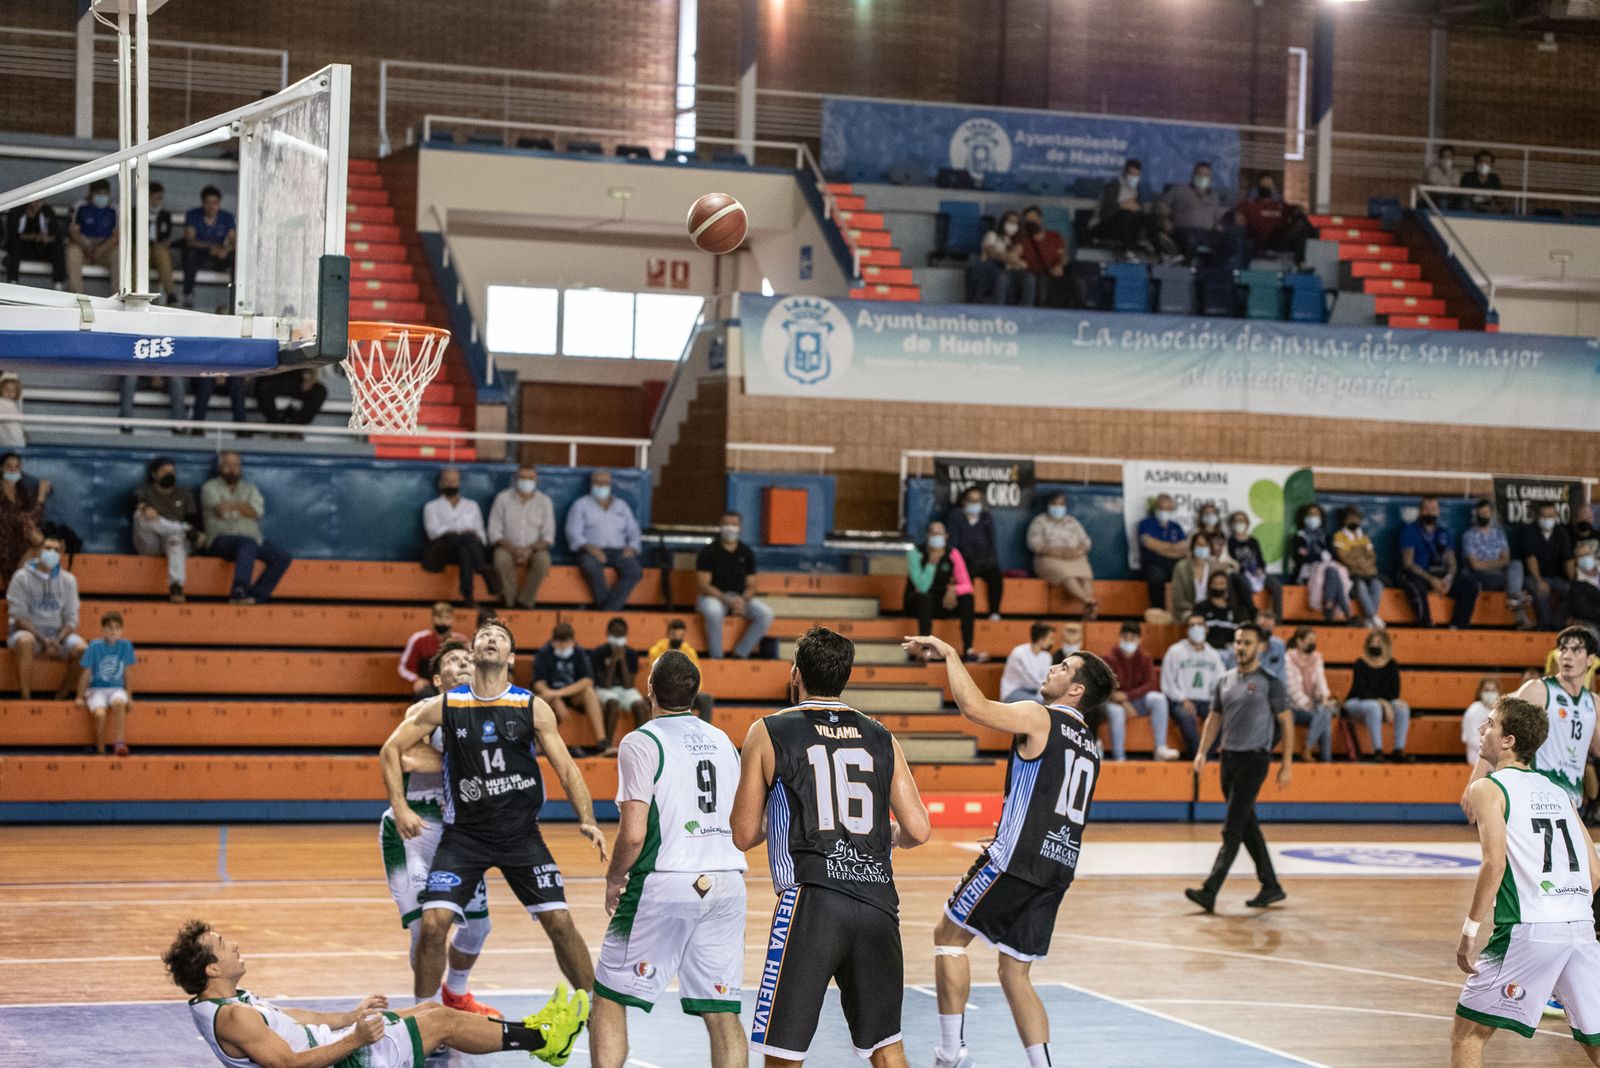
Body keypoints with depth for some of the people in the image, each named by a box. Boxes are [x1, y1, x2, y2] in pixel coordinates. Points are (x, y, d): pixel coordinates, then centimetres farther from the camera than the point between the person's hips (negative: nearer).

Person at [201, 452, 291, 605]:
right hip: (222, 539, -5)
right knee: (248, 544, -39)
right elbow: (222, 511, -10)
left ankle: (256, 596, -26)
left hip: (254, 539, 5)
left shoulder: (250, 488, 21)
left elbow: (258, 511, -1)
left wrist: (232, 505, -10)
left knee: (282, 557, -19)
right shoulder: (210, 487, 9)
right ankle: (239, 590, -52)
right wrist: (244, 509, -7)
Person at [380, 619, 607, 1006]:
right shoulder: (445, 706, -2)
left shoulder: (533, 708, -3)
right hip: (464, 833, 0)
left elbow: (566, 768, -2)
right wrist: (400, 808, -5)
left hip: (521, 833, 0)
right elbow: (392, 748, 6)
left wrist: (587, 820, -17)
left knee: (560, 921, -4)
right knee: (433, 922, -12)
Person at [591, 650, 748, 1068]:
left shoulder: (642, 743, -5)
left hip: (665, 884, -5)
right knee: (722, 1013, 5)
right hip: (726, 884, 5)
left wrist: (614, 880, 3)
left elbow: (633, 834, -12)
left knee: (609, 998, 6)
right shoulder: (722, 741, 14)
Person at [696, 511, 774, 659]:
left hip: (741, 598, 4)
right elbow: (704, 585, -12)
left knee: (765, 613, -22)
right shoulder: (708, 552, -5)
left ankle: (741, 654, -14)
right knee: (713, 611, -40)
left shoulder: (747, 553, 7)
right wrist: (728, 600, -24)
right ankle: (716, 657, -24)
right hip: (714, 597, -4)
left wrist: (742, 600, -17)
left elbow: (751, 586, 7)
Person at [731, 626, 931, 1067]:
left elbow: (743, 836, 5)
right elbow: (918, 832, 7)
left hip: (811, 902, -4)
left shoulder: (768, 733, 4)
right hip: (878, 903, 4)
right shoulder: (880, 737, 12)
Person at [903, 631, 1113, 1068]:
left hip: (1019, 858, -8)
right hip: (1058, 867, 8)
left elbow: (974, 706, -20)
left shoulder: (1038, 717, -6)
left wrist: (949, 654, -8)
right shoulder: (1088, 743, 20)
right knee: (1015, 972, 12)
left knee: (949, 934, 6)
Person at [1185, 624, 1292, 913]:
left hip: (1254, 760, -7)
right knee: (1248, 827, 11)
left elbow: (1286, 721, -5)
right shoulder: (1224, 680, 11)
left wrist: (1287, 764, -9)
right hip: (1229, 757, 7)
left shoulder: (1270, 682, -6)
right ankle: (1271, 887, 22)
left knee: (1232, 829, -11)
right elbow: (1214, 718, 17)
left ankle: (1209, 892, -17)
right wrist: (1202, 752, 5)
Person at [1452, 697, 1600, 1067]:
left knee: (1467, 1033, 6)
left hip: (1528, 929, -6)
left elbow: (1495, 863, -12)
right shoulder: (1558, 793, 21)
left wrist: (1470, 930, -8)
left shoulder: (1488, 789, 2)